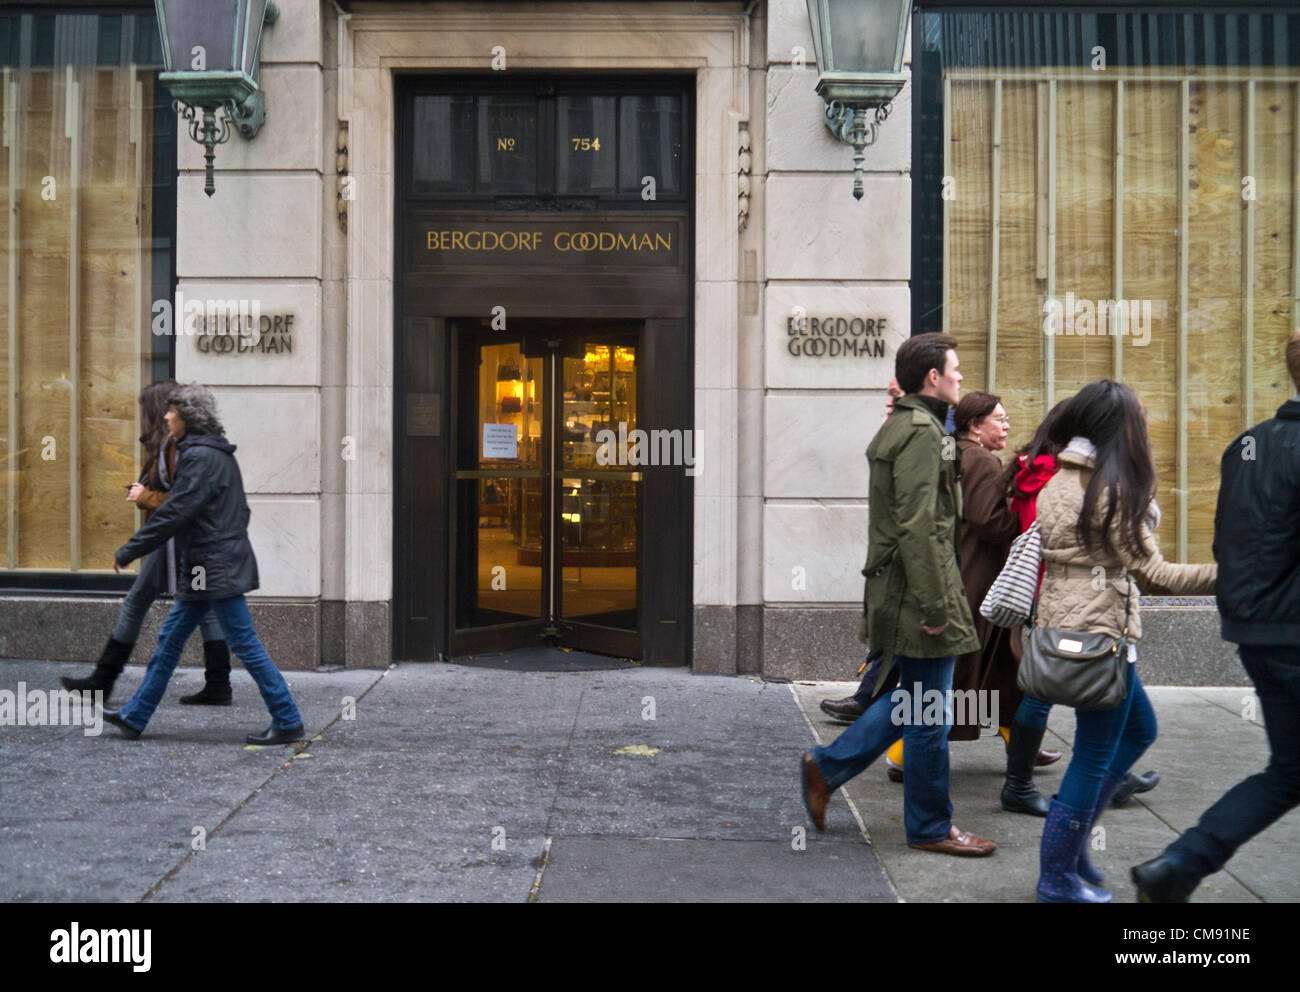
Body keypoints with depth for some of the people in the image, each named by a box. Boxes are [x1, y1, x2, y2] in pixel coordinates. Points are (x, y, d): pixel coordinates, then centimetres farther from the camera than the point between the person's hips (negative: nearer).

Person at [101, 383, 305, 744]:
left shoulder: (200, 457, -16)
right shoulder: (217, 453, 14)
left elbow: (175, 513, -19)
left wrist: (128, 552, -12)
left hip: (217, 569, -10)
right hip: (203, 571, 10)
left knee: (246, 645, -5)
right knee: (169, 639, 15)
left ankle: (287, 722, 1)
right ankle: (134, 717, 25)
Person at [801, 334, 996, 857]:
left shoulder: (901, 426, 17)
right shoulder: (921, 432, -16)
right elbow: (918, 527, -23)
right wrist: (934, 604, -22)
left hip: (896, 589, 10)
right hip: (916, 591, -10)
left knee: (912, 700, 19)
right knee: (930, 714, 2)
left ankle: (827, 767, 22)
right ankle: (931, 827, 15)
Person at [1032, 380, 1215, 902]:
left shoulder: (1059, 483, 9)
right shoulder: (1112, 487, -17)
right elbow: (1152, 572, -18)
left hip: (1064, 625, 9)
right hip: (1100, 634, -9)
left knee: (1139, 728, 23)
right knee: (1095, 755, 3)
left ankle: (1069, 836, 25)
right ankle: (1058, 879, 13)